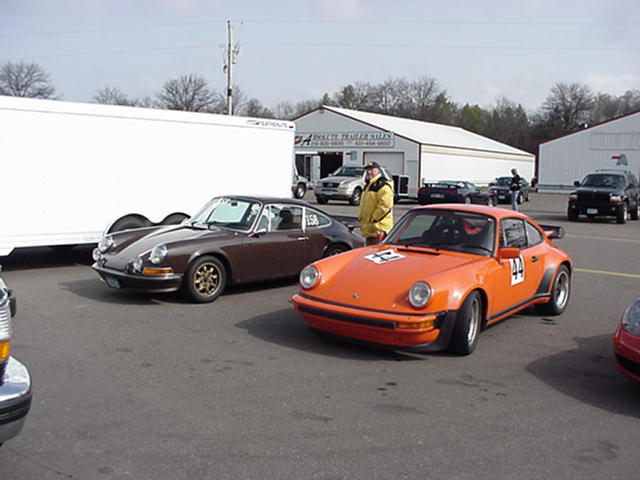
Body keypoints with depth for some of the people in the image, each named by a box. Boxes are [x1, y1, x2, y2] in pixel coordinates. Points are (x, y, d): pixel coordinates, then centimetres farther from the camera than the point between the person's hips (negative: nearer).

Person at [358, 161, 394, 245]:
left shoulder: (383, 186, -13)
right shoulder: (368, 186, 21)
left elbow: (385, 206, -23)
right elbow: (363, 205, 30)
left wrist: (374, 219, -21)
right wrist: (361, 216, 17)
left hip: (378, 229, -10)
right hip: (368, 229, 11)